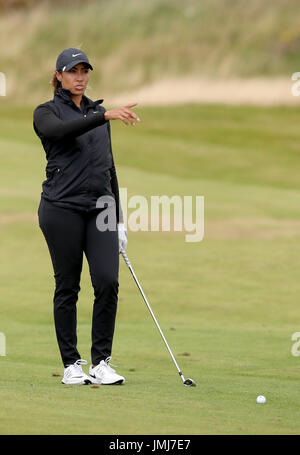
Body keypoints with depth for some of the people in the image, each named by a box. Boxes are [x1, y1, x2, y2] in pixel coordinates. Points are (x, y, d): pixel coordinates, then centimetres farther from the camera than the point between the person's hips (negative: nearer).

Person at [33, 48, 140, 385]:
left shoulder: (97, 112, 19)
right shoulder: (47, 113, 2)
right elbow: (61, 131, -23)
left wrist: (118, 219, 18)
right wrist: (106, 115, -34)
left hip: (100, 206, 4)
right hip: (62, 207, -4)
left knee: (108, 282, -10)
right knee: (67, 286, -1)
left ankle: (101, 363, -5)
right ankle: (71, 365, 8)